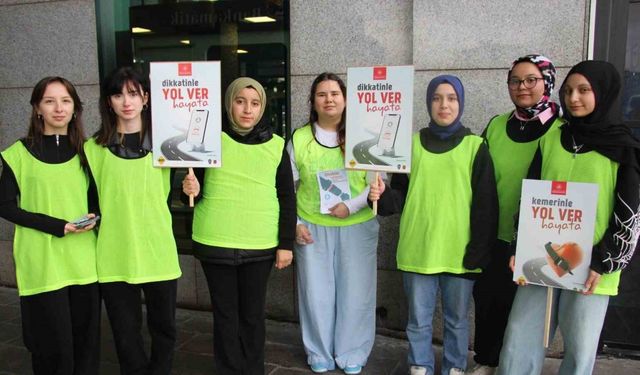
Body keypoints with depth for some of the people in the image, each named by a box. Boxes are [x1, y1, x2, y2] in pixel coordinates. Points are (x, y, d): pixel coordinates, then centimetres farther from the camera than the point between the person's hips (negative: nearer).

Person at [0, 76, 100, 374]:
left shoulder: (85, 151, 10)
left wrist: (93, 217, -4)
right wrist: (57, 226, -14)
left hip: (84, 259, 4)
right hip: (42, 262, -3)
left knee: (86, 338, 9)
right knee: (53, 341, 1)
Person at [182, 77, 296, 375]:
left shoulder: (276, 146, 2)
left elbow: (287, 199, 4)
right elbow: (194, 189, 8)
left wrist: (286, 244, 1)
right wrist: (191, 190, -15)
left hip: (260, 245, 0)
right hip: (215, 243, 0)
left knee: (253, 313, 10)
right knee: (225, 313, 9)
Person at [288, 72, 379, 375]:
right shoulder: (299, 138, 2)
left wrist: (351, 205, -15)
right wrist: (294, 223, -2)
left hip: (357, 227, -1)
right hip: (312, 227, 1)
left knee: (354, 292, 8)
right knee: (316, 292, 9)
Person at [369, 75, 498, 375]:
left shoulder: (475, 146, 0)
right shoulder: (412, 143, 5)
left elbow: (486, 205, -3)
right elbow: (401, 195, 6)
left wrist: (479, 251, -9)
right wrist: (381, 196, -15)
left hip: (459, 252, -1)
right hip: (418, 250, 1)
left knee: (457, 319, 14)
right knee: (419, 320, 12)